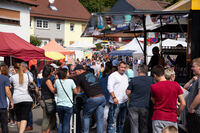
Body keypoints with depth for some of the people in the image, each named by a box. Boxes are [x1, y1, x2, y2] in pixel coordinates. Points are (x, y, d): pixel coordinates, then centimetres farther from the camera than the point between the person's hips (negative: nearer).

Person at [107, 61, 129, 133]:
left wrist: (128, 96, 15)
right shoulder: (113, 75, -7)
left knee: (122, 121, 15)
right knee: (113, 120, -9)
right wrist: (114, 97, -23)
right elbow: (110, 87, -15)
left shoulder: (125, 76, 17)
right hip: (116, 102, -8)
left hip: (124, 102, 8)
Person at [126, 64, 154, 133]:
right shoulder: (151, 80, 0)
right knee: (144, 127, 12)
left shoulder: (133, 80, -6)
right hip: (145, 106, 2)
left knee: (134, 127, 1)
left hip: (133, 106, -2)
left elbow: (128, 93, -1)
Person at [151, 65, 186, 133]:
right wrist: (177, 113, 12)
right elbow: (183, 104, -1)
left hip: (158, 119, -1)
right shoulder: (175, 85, -1)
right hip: (172, 119, 1)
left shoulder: (153, 87, -5)